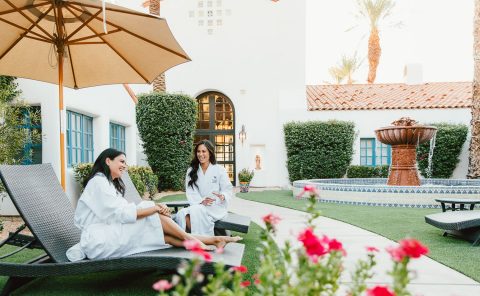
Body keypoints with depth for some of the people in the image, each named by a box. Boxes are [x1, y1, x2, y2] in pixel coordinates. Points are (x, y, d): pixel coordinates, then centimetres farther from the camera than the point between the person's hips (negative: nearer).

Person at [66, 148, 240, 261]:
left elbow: (125, 211, 6)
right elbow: (121, 214, -19)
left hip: (108, 236, 7)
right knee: (153, 218, -18)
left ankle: (211, 242, -17)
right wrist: (155, 208, -16)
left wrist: (157, 209, -11)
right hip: (98, 240, -7)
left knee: (159, 232, -13)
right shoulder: (98, 181, -10)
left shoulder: (110, 184, 20)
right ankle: (192, 240, -8)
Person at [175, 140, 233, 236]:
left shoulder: (219, 169, 2)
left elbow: (228, 189, 1)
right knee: (182, 214, -30)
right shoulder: (191, 171, 11)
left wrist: (223, 196, -23)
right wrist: (201, 201, -17)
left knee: (196, 211, -34)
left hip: (216, 207, -3)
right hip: (198, 206, 3)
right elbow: (190, 191, 2)